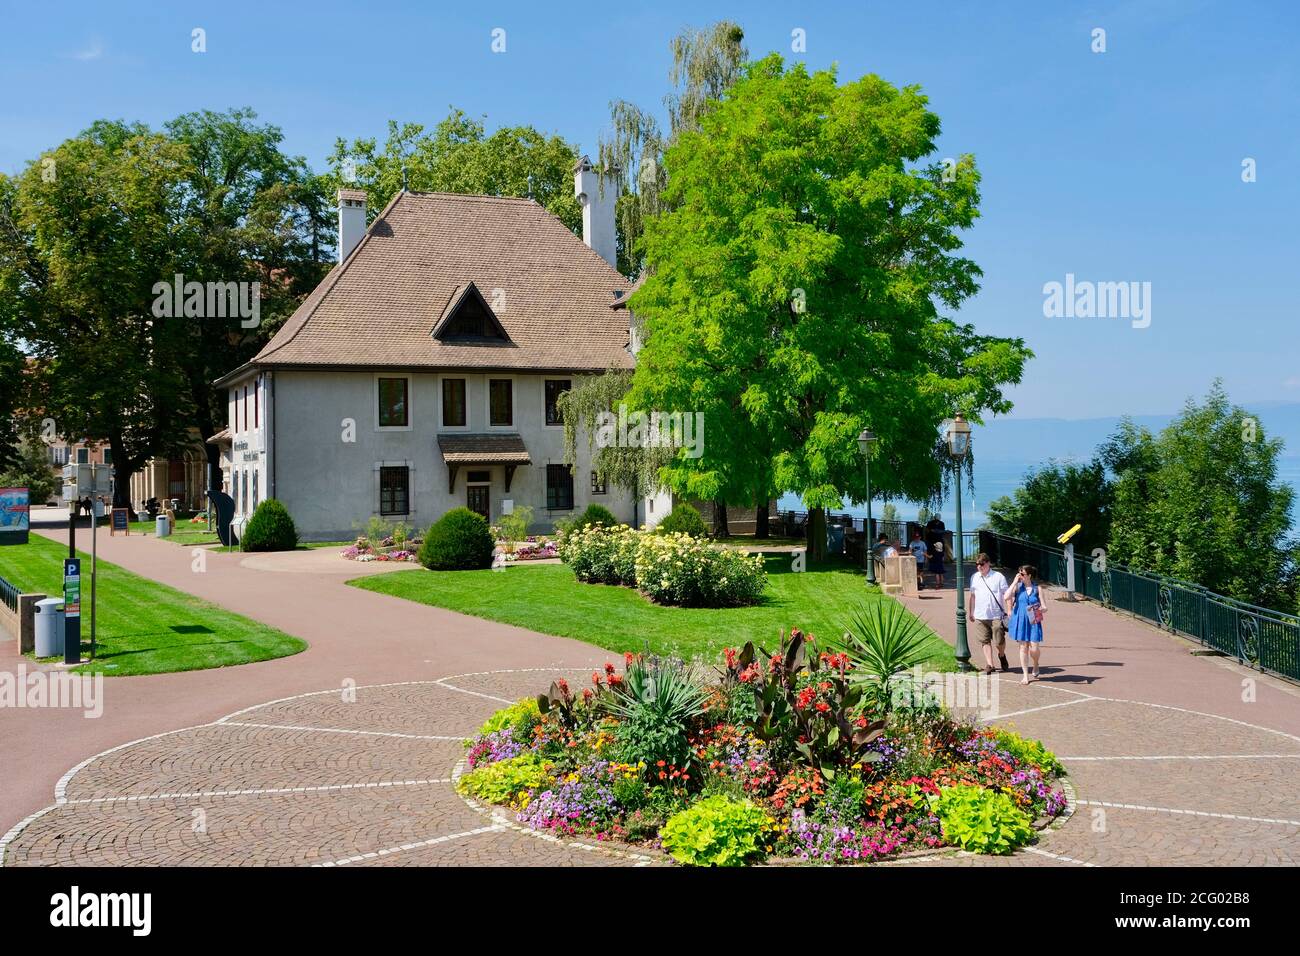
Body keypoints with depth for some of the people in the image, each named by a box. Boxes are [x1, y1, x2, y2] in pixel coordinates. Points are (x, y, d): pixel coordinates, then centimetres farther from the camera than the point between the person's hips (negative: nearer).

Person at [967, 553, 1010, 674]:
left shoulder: (998, 577, -3)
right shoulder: (974, 577, 9)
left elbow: (1006, 594, -2)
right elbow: (972, 595, 18)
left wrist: (1009, 610, -8)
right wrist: (970, 612, 18)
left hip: (996, 615, -3)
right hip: (980, 616, 3)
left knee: (999, 640, -2)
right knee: (985, 641, 3)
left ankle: (1002, 656, 29)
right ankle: (989, 664, 8)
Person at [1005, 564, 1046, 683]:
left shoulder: (1037, 588, 1)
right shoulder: (1017, 586, 1)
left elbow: (1043, 607, 2)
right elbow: (1007, 597, -15)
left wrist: (1041, 609, -23)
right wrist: (1015, 582, -11)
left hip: (1034, 621, 0)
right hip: (1020, 621, 1)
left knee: (1034, 648, -5)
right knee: (1023, 647, 4)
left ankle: (1035, 666, 28)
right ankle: (1025, 675, 14)